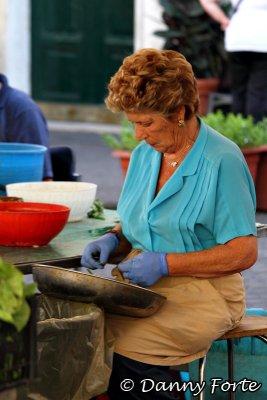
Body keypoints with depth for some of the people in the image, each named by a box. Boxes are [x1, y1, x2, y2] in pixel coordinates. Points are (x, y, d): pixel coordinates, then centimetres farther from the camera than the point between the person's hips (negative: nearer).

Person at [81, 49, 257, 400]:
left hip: (202, 290, -6)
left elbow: (244, 252, -13)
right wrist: (113, 239, 1)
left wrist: (166, 263, -17)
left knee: (119, 343, -30)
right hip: (142, 283, 6)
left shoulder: (222, 160, -10)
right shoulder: (144, 154, 12)